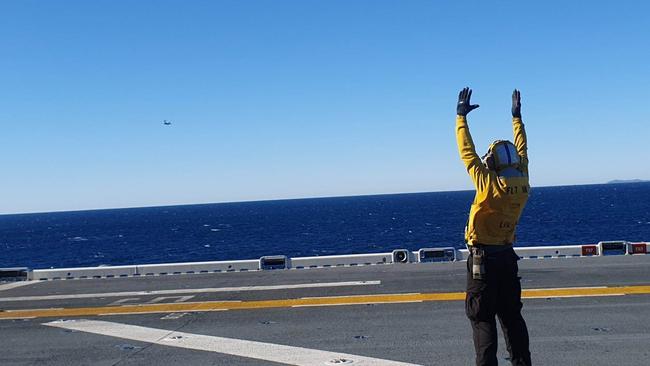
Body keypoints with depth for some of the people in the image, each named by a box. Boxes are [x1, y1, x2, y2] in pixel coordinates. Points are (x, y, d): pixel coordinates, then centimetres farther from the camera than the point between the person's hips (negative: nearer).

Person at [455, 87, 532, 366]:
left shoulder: (489, 184, -17)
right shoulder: (522, 184, -1)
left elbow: (467, 152, -11)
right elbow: (521, 151, 14)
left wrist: (461, 116, -2)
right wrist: (517, 117, 25)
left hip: (482, 257, -6)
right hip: (507, 256, 6)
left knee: (482, 317, 0)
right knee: (511, 314, 15)